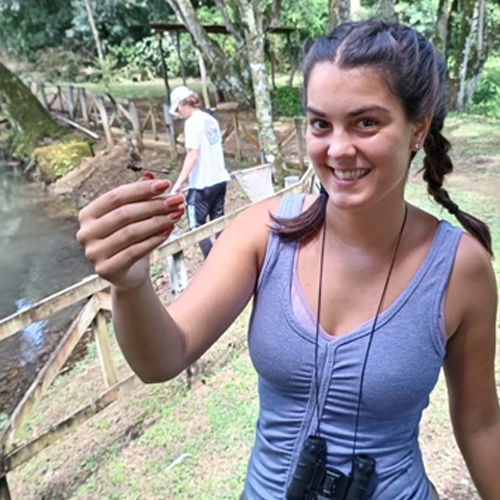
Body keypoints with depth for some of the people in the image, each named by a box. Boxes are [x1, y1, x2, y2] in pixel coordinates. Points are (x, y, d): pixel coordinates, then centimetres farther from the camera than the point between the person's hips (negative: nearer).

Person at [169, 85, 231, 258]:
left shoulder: (192, 122, -13)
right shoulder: (211, 120, 10)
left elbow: (193, 155, -19)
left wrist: (179, 182, -18)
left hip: (202, 183, -8)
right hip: (219, 179, 8)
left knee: (196, 225, 2)